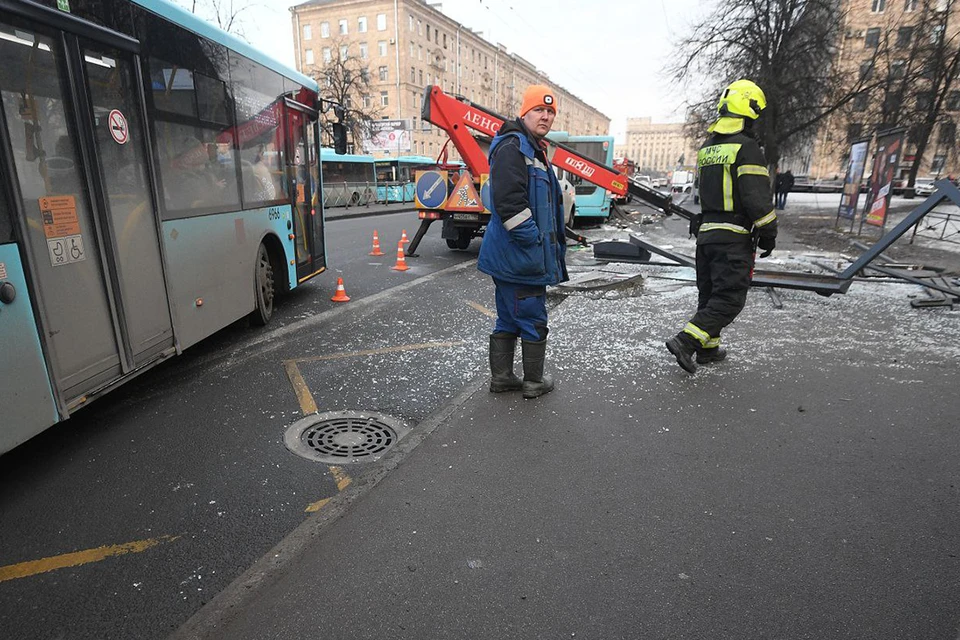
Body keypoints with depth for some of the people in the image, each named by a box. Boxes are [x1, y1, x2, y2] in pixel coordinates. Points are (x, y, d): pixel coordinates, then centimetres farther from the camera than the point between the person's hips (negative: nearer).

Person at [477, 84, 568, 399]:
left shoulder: (534, 150, 21)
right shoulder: (512, 147, -14)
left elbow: (545, 204, 28)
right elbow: (509, 201, -26)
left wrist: (552, 246, 23)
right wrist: (533, 239, -22)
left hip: (513, 257, 11)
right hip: (520, 258, -11)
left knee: (509, 319, 16)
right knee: (533, 320, 2)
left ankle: (501, 376, 27)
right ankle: (534, 382, 16)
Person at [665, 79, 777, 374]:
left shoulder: (707, 147, 12)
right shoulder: (747, 148, -12)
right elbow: (757, 197, -15)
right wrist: (769, 233, -5)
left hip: (705, 231, 8)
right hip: (734, 236, -8)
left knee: (710, 293, 16)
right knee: (730, 298, -3)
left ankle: (708, 347, 25)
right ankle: (685, 341, -13)